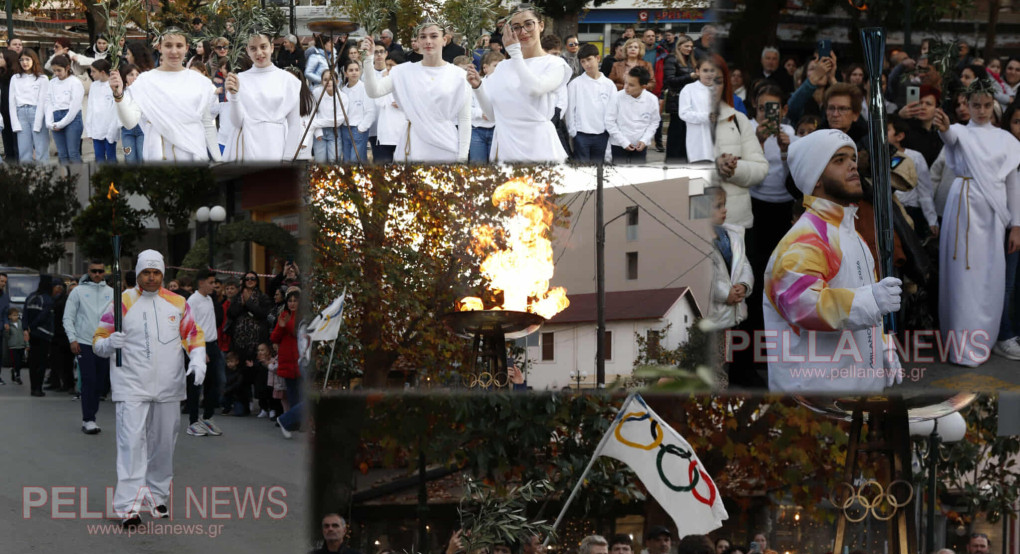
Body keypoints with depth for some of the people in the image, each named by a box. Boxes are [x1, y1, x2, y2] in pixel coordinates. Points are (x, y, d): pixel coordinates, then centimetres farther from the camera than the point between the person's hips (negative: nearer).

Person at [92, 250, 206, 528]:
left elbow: (193, 334, 14)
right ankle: (129, 507, -17)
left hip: (169, 388, 4)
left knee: (164, 444, 13)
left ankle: (158, 498, 28)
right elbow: (98, 342, 0)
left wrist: (198, 359, -4)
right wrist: (110, 343, -23)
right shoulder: (122, 303, -3)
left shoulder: (177, 303, 7)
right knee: (132, 443, -13)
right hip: (132, 387, -4)